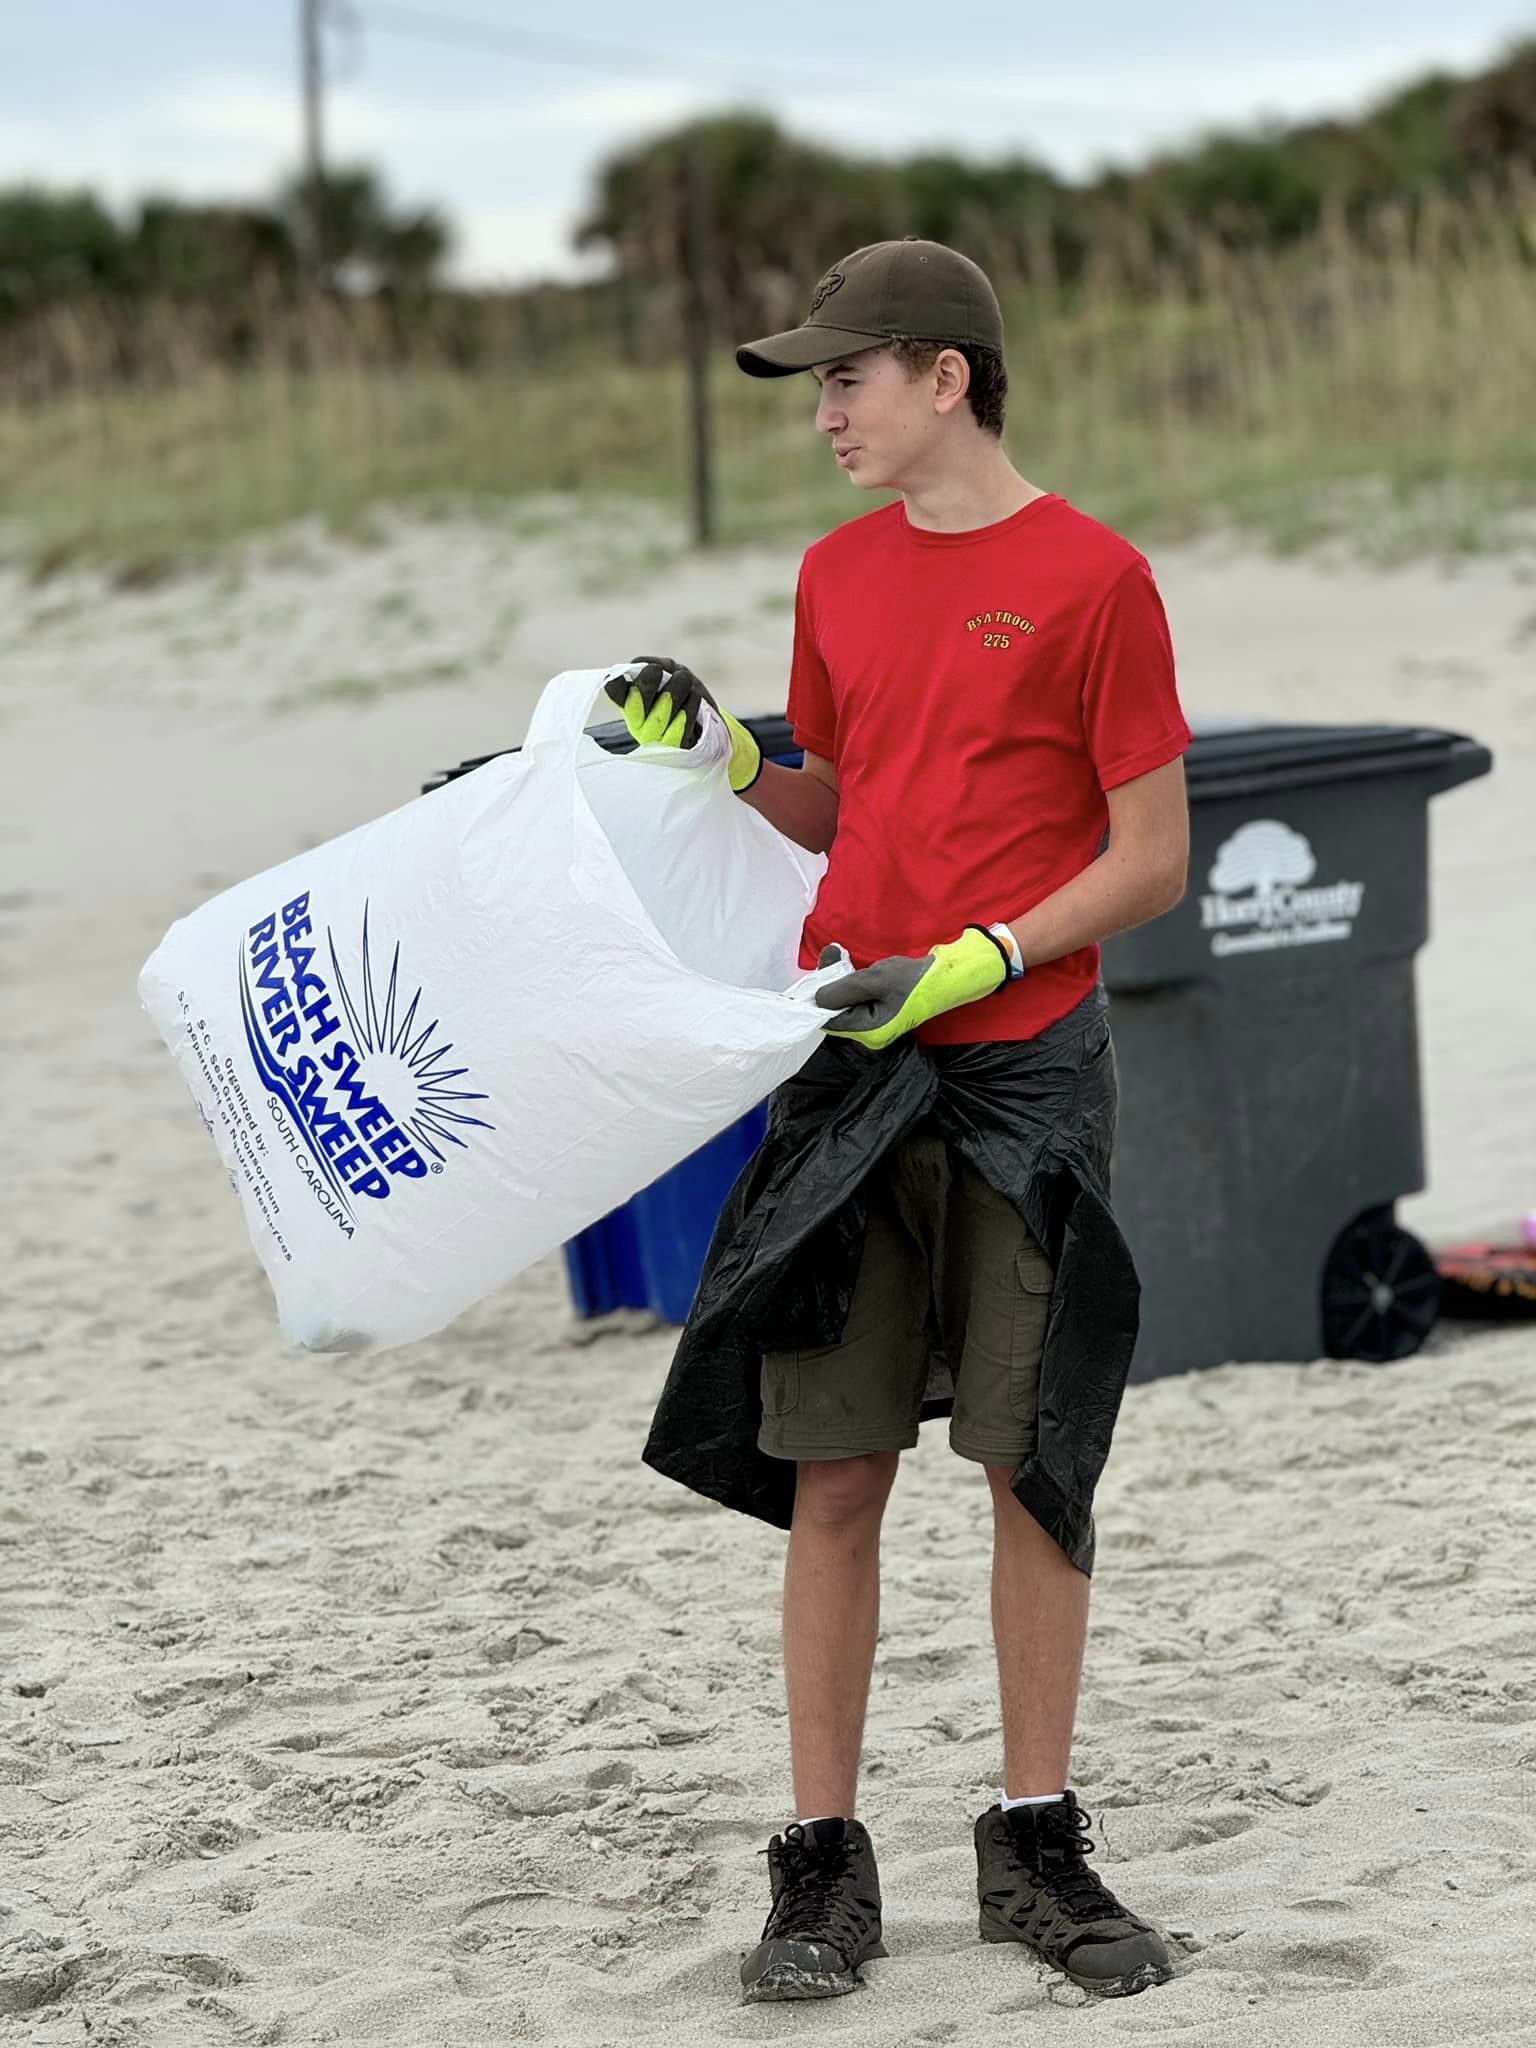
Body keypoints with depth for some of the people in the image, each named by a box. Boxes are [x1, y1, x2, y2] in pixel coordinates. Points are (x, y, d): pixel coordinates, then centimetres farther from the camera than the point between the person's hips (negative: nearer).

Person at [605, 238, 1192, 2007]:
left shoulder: (1090, 578, -6)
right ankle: (821, 1863, 6)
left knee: (1036, 1466, 2)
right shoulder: (838, 573, 11)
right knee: (832, 1472, 1)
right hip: (851, 1066, 4)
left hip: (1025, 1069, -4)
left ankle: (1037, 1848, 12)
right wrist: (723, 759, 3)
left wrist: (974, 963, -15)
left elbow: (1151, 859, -6)